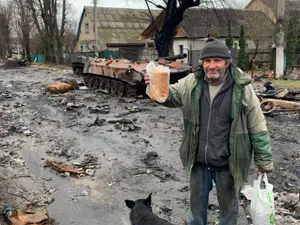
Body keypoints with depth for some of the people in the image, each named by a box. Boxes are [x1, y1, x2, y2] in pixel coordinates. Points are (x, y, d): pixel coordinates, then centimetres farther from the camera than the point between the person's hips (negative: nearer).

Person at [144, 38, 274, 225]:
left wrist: (264, 161, -4)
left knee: (228, 206, 21)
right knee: (197, 204, 25)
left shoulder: (242, 88, -16)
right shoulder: (192, 82, -7)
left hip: (227, 164, -3)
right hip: (198, 161, 3)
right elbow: (171, 95, 8)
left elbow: (257, 128, -9)